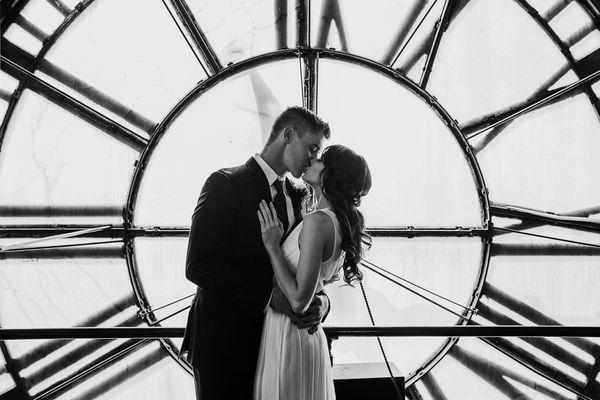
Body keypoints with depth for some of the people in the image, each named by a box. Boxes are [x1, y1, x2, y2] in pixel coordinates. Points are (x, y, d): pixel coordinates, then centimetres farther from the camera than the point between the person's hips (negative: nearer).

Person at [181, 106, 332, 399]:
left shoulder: (296, 196, 8)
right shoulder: (226, 183, -13)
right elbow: (199, 266, -21)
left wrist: (321, 300, -13)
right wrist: (269, 296, -26)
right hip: (223, 342, -6)